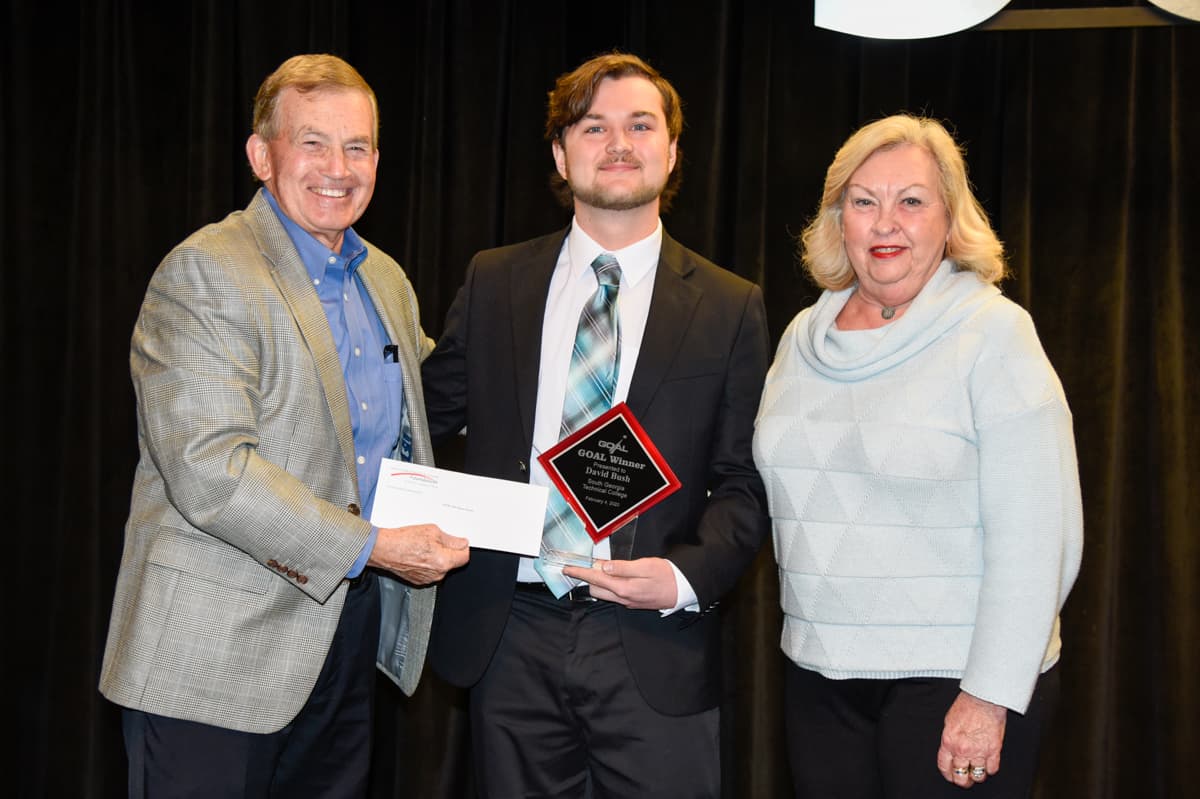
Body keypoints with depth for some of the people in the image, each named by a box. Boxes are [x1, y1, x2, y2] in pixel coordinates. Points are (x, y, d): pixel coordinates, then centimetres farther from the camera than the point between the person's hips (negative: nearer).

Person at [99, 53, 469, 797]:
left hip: (351, 625, 7)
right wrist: (372, 547, -21)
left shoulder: (387, 280, 12)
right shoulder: (203, 274, -13)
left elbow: (430, 393, 30)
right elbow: (208, 471, -23)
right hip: (219, 650, -7)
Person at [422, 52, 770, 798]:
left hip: (653, 648, -1)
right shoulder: (494, 281, 7)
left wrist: (689, 575, -13)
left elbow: (744, 483, 2)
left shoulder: (731, 307, 2)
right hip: (511, 638, 2)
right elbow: (429, 411, 13)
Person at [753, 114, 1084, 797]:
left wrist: (990, 697, -18)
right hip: (821, 673, 5)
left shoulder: (995, 332, -9)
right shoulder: (805, 336, 8)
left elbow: (1035, 534, -15)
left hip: (955, 680, -5)